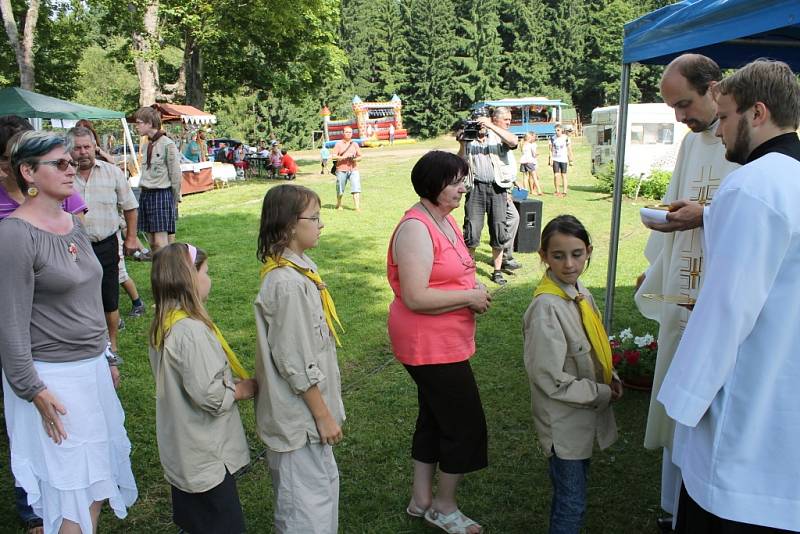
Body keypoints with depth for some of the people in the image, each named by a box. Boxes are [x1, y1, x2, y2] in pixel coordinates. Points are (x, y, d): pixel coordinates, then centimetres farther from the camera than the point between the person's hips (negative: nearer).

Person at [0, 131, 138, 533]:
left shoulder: (73, 223, 7)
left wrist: (107, 358, 18)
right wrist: (35, 391, -17)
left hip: (93, 369, 8)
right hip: (53, 378, -7)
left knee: (98, 472, 17)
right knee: (70, 484, 4)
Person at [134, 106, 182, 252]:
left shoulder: (167, 144, -10)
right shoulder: (147, 145, 13)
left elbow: (176, 175, -8)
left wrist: (175, 200, -4)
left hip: (162, 194, -7)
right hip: (145, 194, 8)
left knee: (160, 242, -10)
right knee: (151, 242, 9)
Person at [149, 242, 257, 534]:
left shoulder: (162, 325, 5)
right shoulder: (192, 330, -25)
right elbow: (209, 395, -27)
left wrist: (230, 383, 9)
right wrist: (243, 389, -10)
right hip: (205, 457, -10)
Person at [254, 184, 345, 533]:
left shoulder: (301, 266, 3)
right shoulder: (286, 284, -26)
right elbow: (296, 363, -24)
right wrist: (323, 415, -15)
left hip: (309, 405, 9)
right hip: (299, 411, -9)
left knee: (323, 480, 23)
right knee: (310, 496, 5)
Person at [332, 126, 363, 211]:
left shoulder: (355, 144, 12)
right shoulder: (338, 144, 3)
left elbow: (360, 157, 14)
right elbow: (334, 156, -5)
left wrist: (355, 159, -9)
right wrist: (343, 157, -19)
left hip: (353, 169, 2)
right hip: (341, 170, -2)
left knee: (356, 189, -12)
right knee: (340, 190, 9)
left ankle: (357, 207, -15)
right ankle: (338, 205, 32)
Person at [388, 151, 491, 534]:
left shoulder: (446, 219, 8)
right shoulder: (416, 229, -22)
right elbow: (415, 297, -28)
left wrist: (475, 293, 2)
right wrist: (470, 296, -19)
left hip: (445, 341, 10)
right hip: (429, 344, -10)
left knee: (434, 417, 20)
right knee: (466, 424, 2)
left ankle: (422, 499, 37)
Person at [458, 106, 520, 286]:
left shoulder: (498, 138, 11)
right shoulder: (469, 141, 13)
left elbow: (513, 141, -11)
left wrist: (491, 125, -15)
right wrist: (462, 144, -10)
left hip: (497, 188, 0)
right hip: (476, 188, 0)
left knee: (499, 232, 3)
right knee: (472, 230, -4)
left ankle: (497, 271, 15)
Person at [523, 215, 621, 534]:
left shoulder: (580, 293, 0)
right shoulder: (546, 308, -25)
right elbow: (552, 380, -25)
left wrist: (611, 378, 0)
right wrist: (602, 394, -16)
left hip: (585, 414, 8)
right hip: (564, 422, -8)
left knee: (573, 490, 24)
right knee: (571, 504, 6)